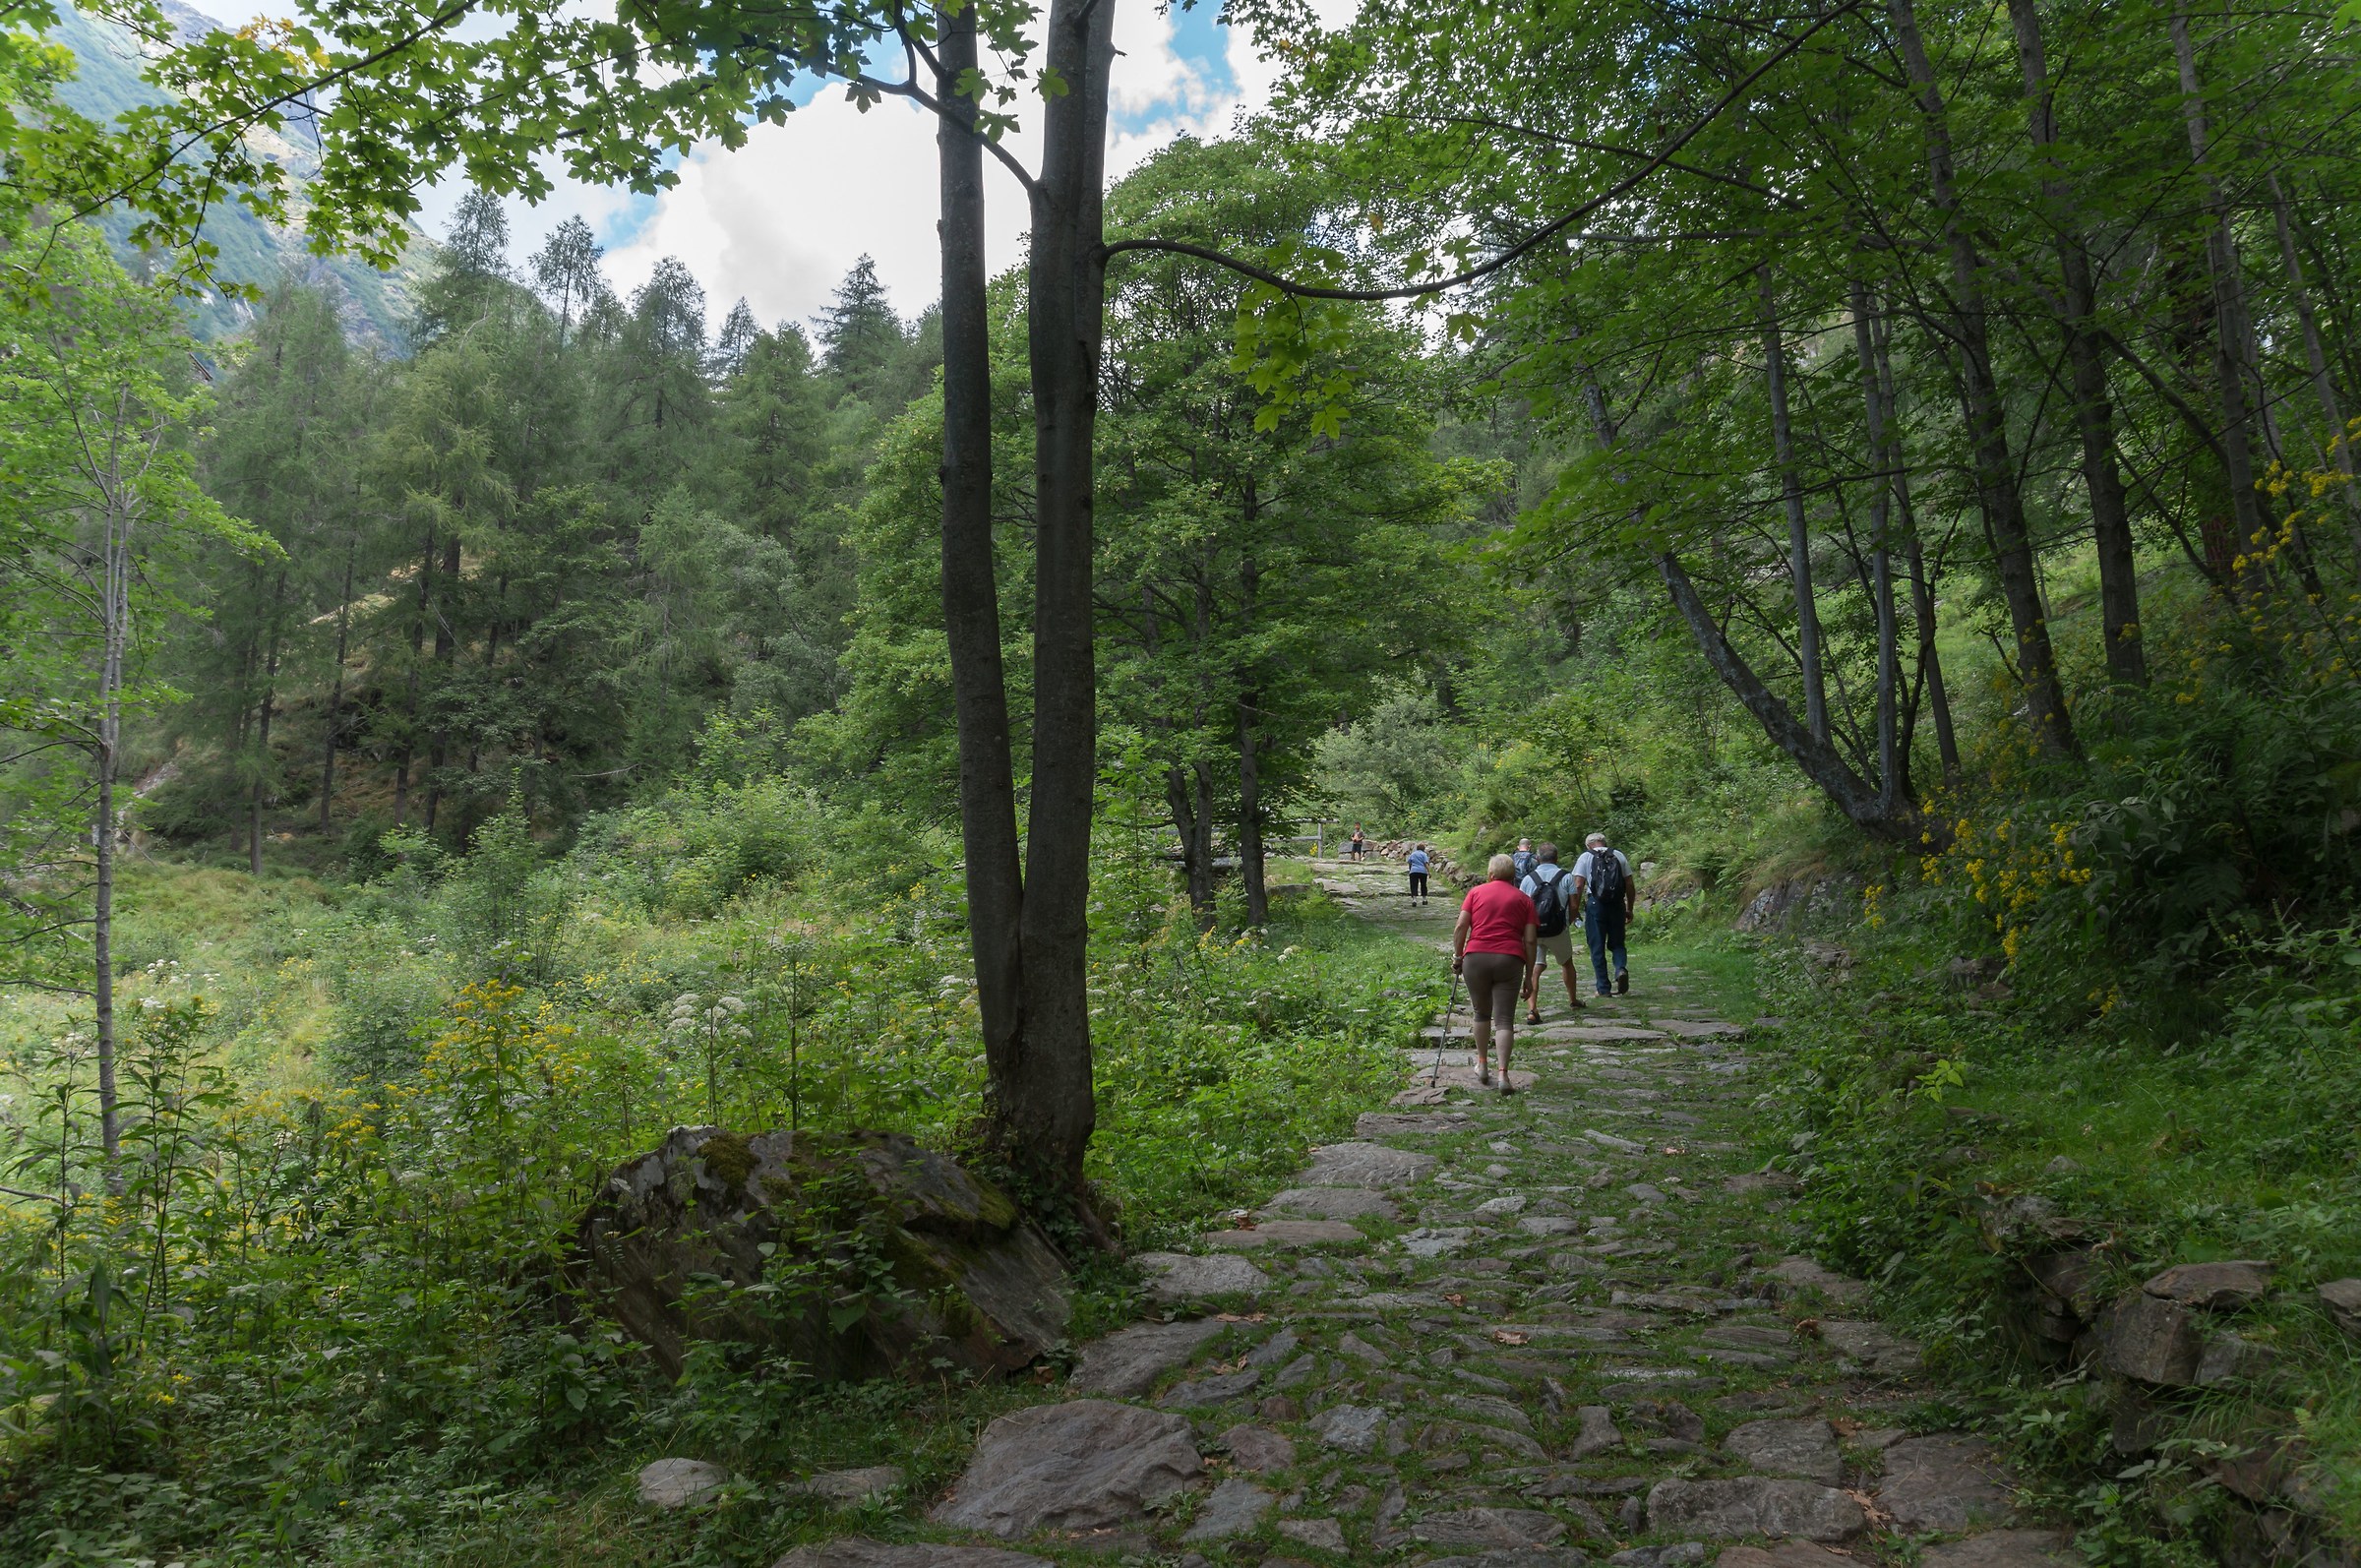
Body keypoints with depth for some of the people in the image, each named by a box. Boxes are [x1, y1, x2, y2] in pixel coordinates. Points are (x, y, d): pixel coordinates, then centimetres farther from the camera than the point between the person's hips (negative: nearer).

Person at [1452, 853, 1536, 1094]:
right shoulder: (1524, 899, 11)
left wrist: (1457, 956, 9)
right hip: (1510, 959, -1)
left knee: (1482, 1013, 20)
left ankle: (1482, 1065, 29)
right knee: (1504, 1019, 0)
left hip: (1476, 957, 1)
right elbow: (1529, 940, 5)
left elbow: (1460, 927, -1)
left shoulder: (1476, 892, 11)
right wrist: (1530, 975, 10)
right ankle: (1503, 1073, -12)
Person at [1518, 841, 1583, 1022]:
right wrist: (1569, 923, 13)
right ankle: (1573, 1000, 40)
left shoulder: (1528, 878, 0)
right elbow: (1573, 906, -4)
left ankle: (1532, 1009, -16)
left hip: (1533, 931, 0)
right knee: (1567, 963, 24)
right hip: (1558, 931, 1)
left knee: (1533, 969, -2)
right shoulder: (1565, 877, -1)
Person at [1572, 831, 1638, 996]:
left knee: (1597, 948, 5)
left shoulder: (1585, 857, 3)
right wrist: (1630, 909, 15)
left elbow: (1578, 886, -6)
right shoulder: (1619, 856, 10)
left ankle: (1604, 988, 7)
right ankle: (1621, 968, -13)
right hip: (1617, 904, 2)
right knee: (1617, 943, 15)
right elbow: (1630, 885, 7)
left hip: (1595, 904, -2)